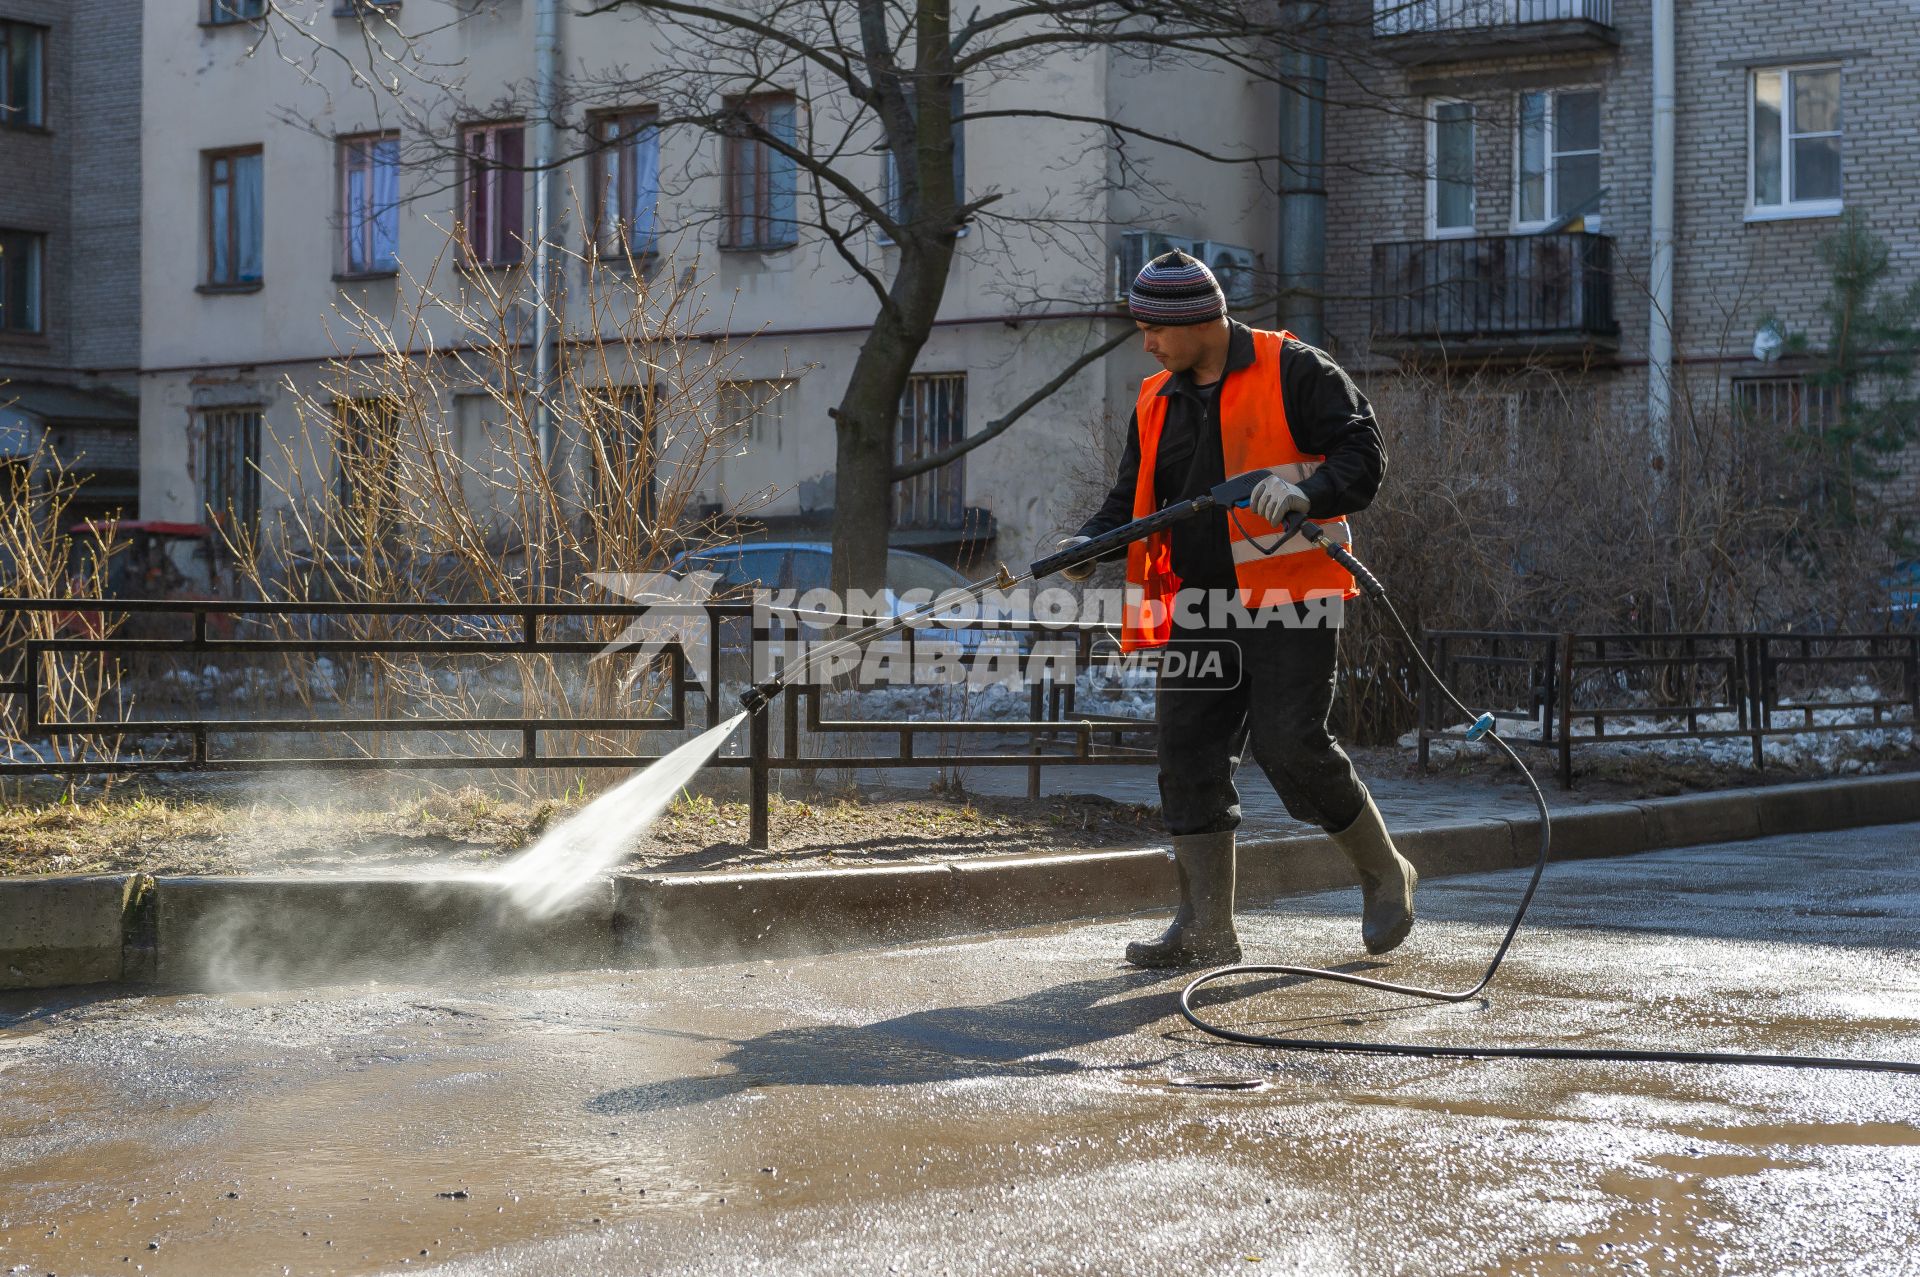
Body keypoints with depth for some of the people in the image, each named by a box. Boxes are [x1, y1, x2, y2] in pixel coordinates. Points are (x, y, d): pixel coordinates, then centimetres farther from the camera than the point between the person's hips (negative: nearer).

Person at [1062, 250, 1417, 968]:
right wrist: (1092, 542, -2)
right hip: (1199, 607, 7)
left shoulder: (1295, 373, -4)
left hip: (1290, 599, -7)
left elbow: (1362, 456, -9)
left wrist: (1308, 492, -28)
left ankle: (1385, 875, 12)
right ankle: (1207, 929, 9)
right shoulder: (1157, 404, 16)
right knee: (1189, 755, 1)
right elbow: (1135, 499, 18)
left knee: (1291, 747, -12)